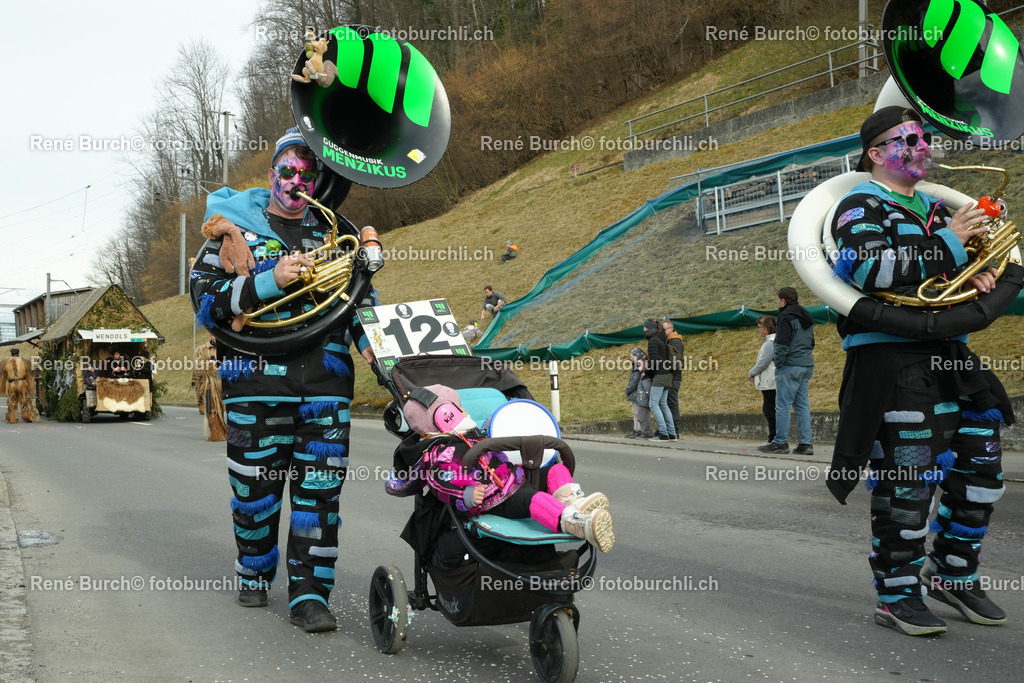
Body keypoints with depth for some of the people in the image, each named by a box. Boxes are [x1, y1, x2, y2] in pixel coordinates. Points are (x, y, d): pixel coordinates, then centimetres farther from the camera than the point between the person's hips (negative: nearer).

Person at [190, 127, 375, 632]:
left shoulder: (333, 233, 18)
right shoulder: (234, 226, 8)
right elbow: (206, 298, -2)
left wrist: (369, 339, 5)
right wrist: (271, 280, -14)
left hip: (325, 380, 2)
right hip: (257, 376, -2)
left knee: (320, 487, -2)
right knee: (255, 483, 3)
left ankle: (309, 595, 3)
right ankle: (254, 574, 27)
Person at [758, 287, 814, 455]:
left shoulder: (786, 317, -11)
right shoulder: (807, 318, 17)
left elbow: (782, 345, -17)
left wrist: (778, 364, -9)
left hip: (790, 366, -9)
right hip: (807, 365, 9)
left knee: (783, 405, -4)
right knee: (802, 405, 8)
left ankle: (780, 442, -4)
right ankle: (805, 443, 6)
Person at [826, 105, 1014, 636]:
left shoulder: (932, 207, 23)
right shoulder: (860, 207, -2)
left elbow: (954, 269, 33)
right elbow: (872, 272, -20)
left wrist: (977, 274, 8)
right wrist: (948, 243, -16)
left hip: (948, 353, 8)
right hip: (889, 356, -8)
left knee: (981, 463, 9)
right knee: (904, 478, -8)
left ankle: (952, 573, 26)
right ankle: (896, 596, 3)